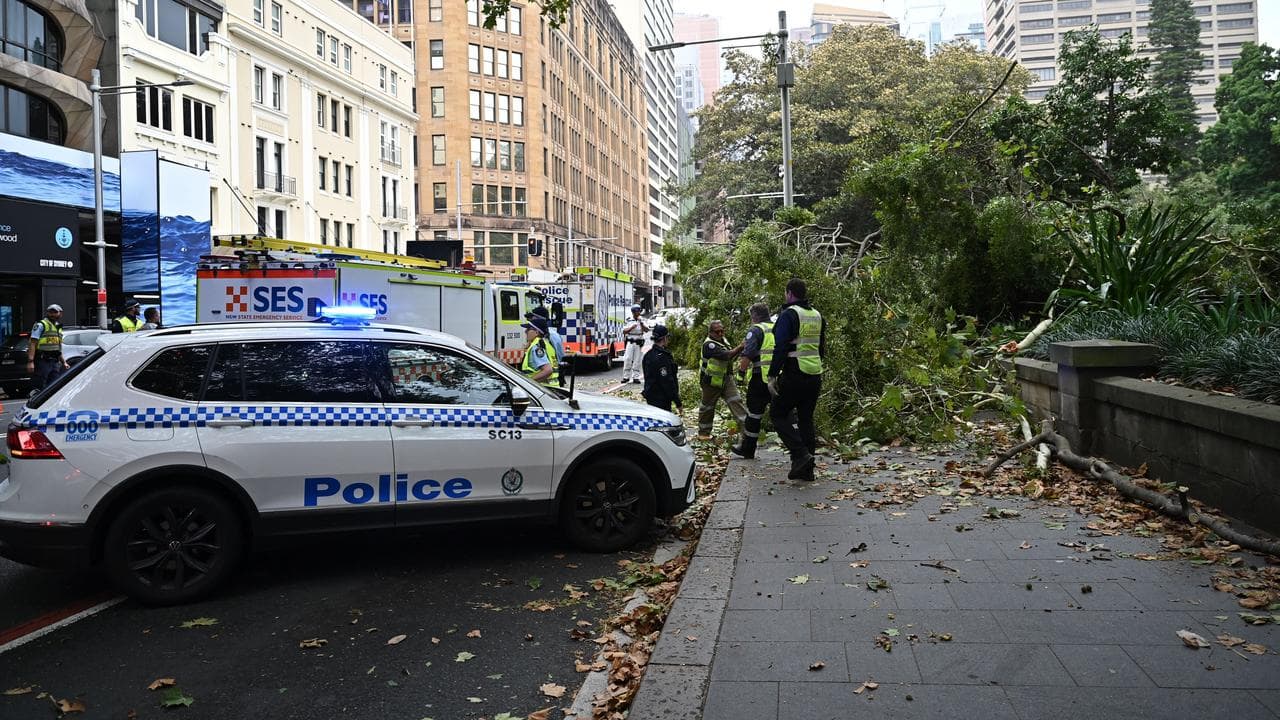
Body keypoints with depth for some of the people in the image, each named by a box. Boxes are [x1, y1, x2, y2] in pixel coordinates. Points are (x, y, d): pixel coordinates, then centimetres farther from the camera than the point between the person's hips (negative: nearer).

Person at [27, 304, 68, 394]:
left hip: (55, 362, 7)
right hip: (42, 362, -7)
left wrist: (63, 362, 23)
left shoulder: (59, 328, 21)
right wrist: (30, 361, -21)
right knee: (38, 388, -7)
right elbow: (33, 343, -12)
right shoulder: (41, 325, -3)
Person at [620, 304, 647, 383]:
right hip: (630, 342, -1)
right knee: (627, 359, -5)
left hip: (639, 343, 1)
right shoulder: (628, 321, 4)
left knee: (637, 360, 1)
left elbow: (646, 330, -5)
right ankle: (626, 377, 2)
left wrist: (641, 324, -18)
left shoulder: (642, 321, 7)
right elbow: (624, 331, -2)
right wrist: (631, 327, -16)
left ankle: (636, 377, 6)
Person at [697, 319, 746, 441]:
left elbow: (730, 355, 21)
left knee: (735, 401, -6)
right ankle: (703, 433, 20)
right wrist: (741, 347, -40)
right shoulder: (709, 344, -21)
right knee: (707, 407, 7)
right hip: (712, 381, -7)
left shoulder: (722, 340, 7)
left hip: (726, 378, 7)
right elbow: (727, 355, -33)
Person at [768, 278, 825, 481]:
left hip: (794, 376, -7)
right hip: (815, 376, 7)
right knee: (806, 418, 13)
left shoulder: (788, 315, -11)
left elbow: (781, 348, -18)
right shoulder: (817, 315, 14)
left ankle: (801, 455, -10)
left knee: (778, 414, 5)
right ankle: (807, 468, 13)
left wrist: (773, 375, -14)